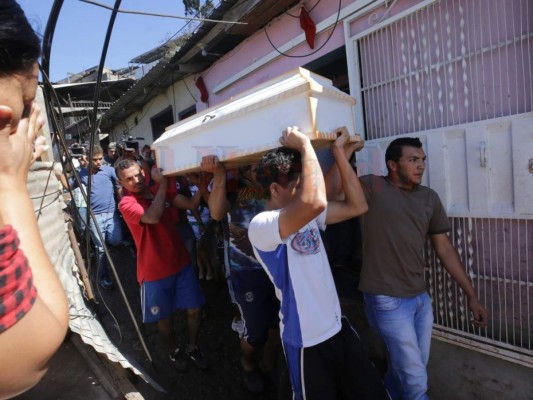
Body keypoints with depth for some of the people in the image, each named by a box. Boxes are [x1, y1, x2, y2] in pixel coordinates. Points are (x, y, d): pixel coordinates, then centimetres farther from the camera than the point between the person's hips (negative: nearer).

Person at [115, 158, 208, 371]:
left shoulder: (161, 191, 1)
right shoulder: (126, 204, -15)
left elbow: (191, 203, -9)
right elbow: (152, 217, -35)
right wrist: (162, 183, -28)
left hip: (182, 263, 4)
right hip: (155, 272, -4)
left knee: (194, 309, 13)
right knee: (164, 316, 16)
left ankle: (193, 347, 38)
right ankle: (174, 351, 43)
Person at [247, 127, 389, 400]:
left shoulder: (307, 215, 3)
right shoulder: (260, 226, -24)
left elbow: (356, 206, 1)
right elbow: (315, 201, -41)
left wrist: (339, 151, -1)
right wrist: (305, 145, -27)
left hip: (339, 327, 7)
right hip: (307, 340, -7)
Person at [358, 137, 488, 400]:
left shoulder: (430, 198, 6)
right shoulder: (372, 187, -9)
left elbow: (444, 249, 10)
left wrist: (471, 295, 11)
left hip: (421, 298, 6)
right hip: (387, 300, -6)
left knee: (404, 369, 22)